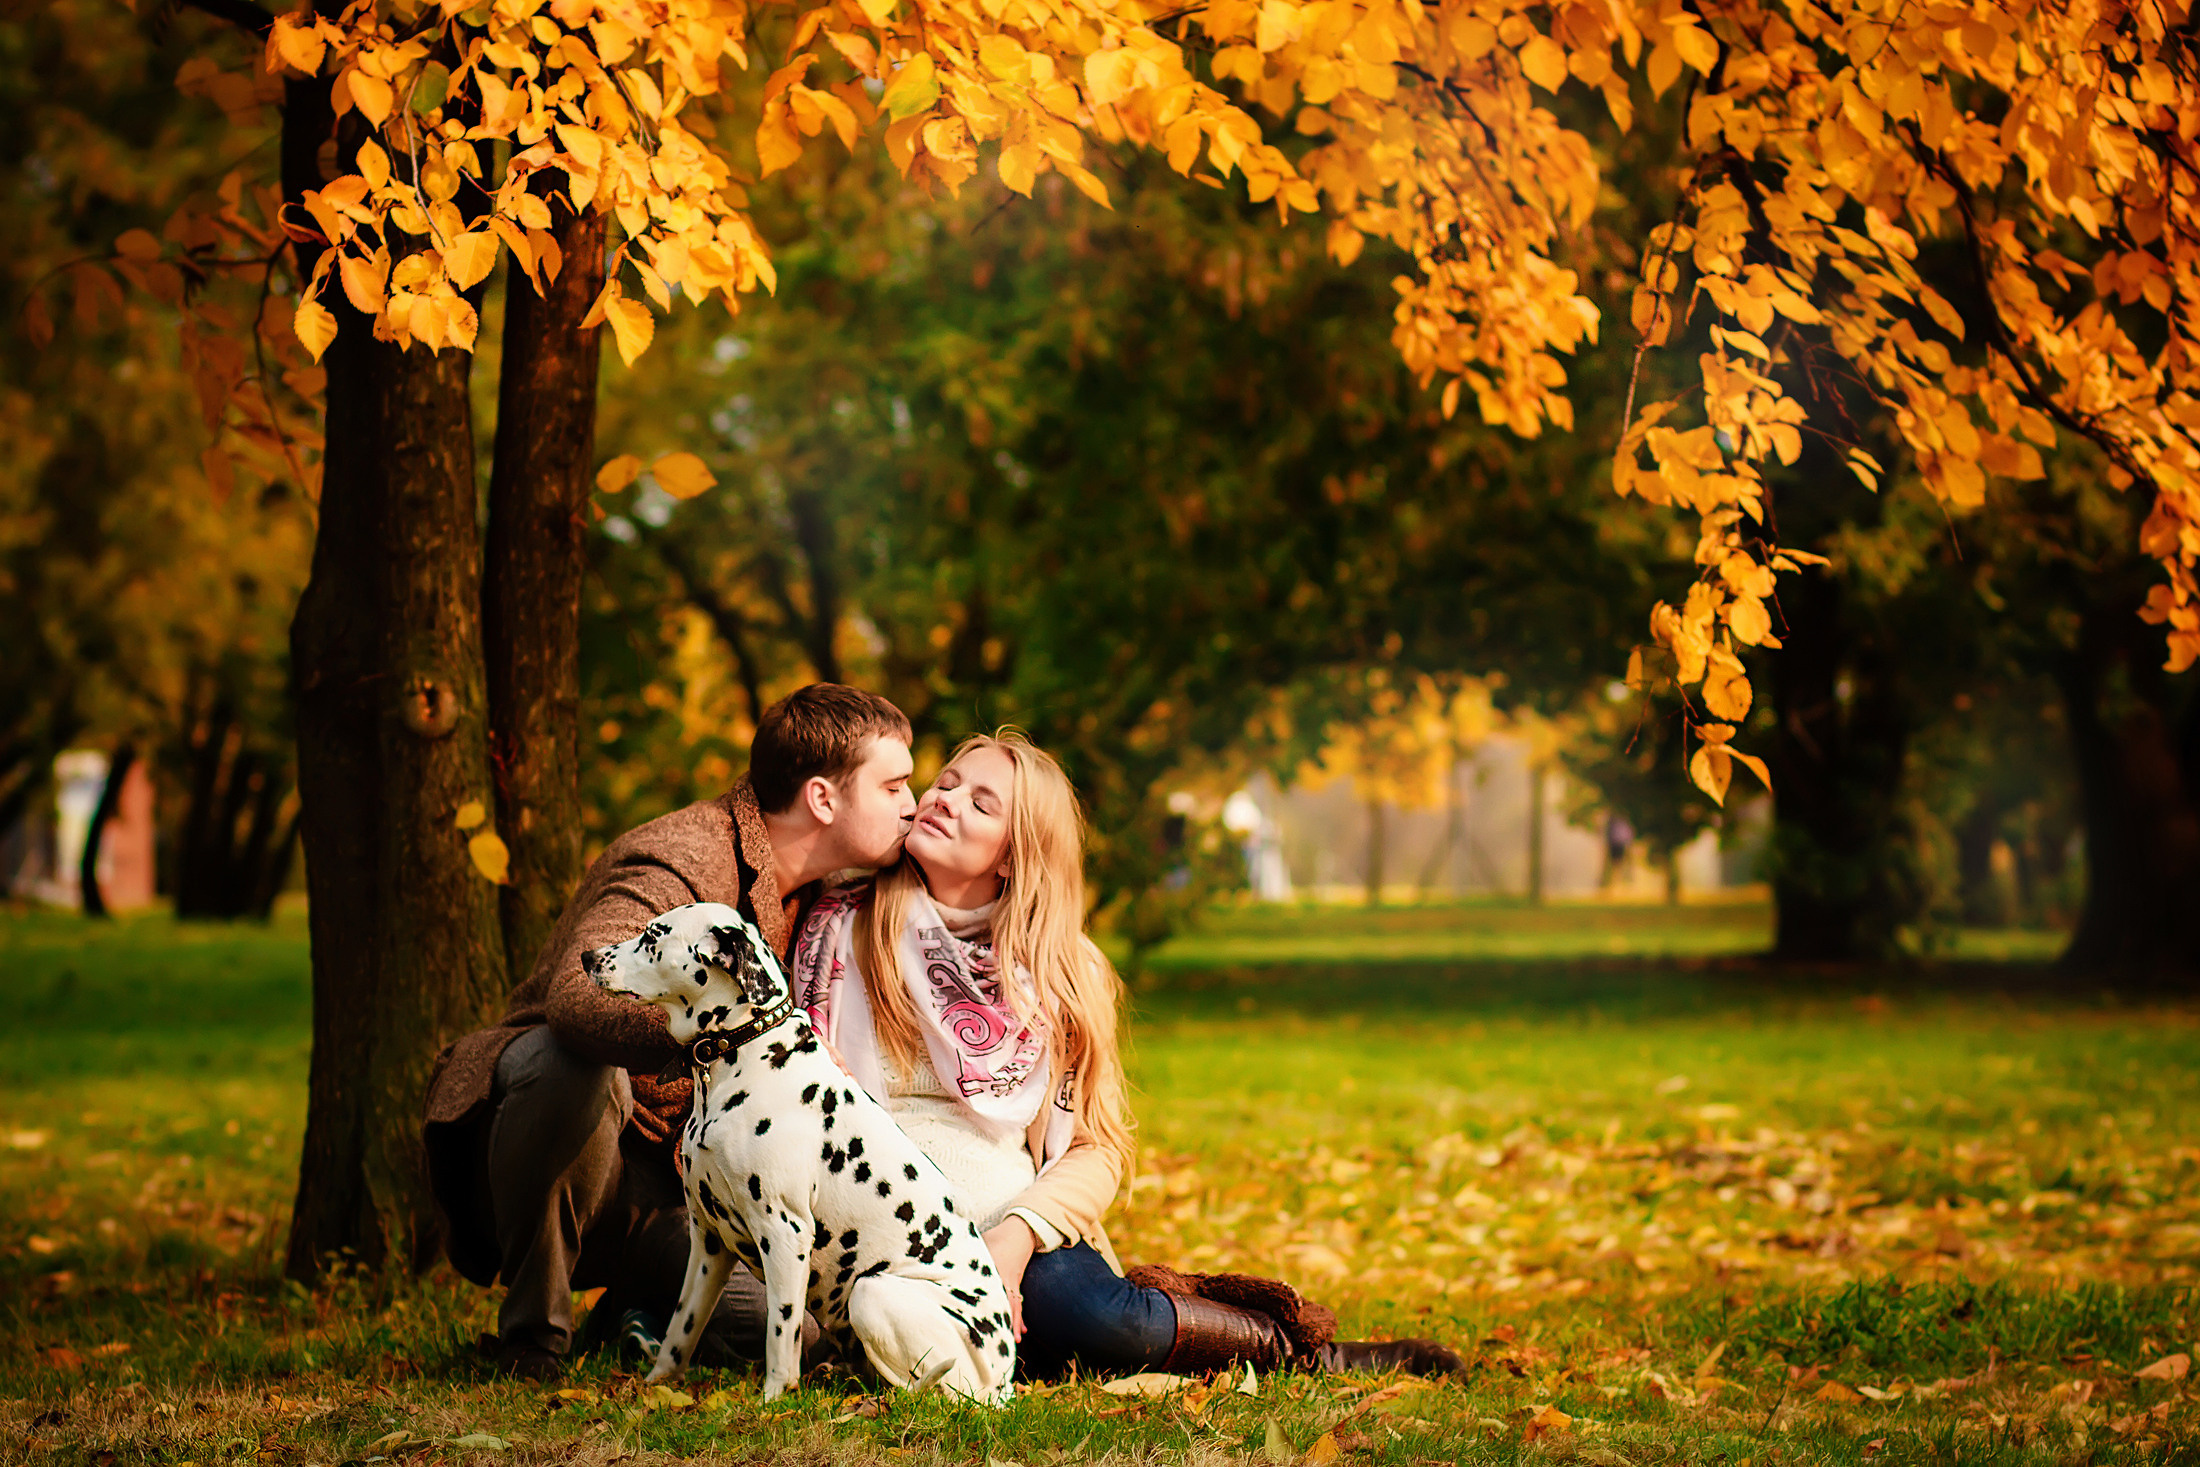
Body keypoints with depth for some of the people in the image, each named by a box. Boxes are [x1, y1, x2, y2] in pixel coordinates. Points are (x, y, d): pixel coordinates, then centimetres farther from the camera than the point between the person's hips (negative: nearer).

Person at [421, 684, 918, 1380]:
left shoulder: (811, 892, 8)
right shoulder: (680, 861, -20)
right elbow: (578, 997, -41)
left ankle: (641, 1306, 15)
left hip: (666, 1180, 7)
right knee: (576, 1058, -41)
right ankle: (531, 1326, -20)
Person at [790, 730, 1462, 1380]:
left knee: (1075, 1305, -35)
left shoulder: (1064, 971, 9)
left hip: (1029, 1236, 1)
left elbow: (1097, 1148, 6)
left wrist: (1016, 1236, -14)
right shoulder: (843, 927, 4)